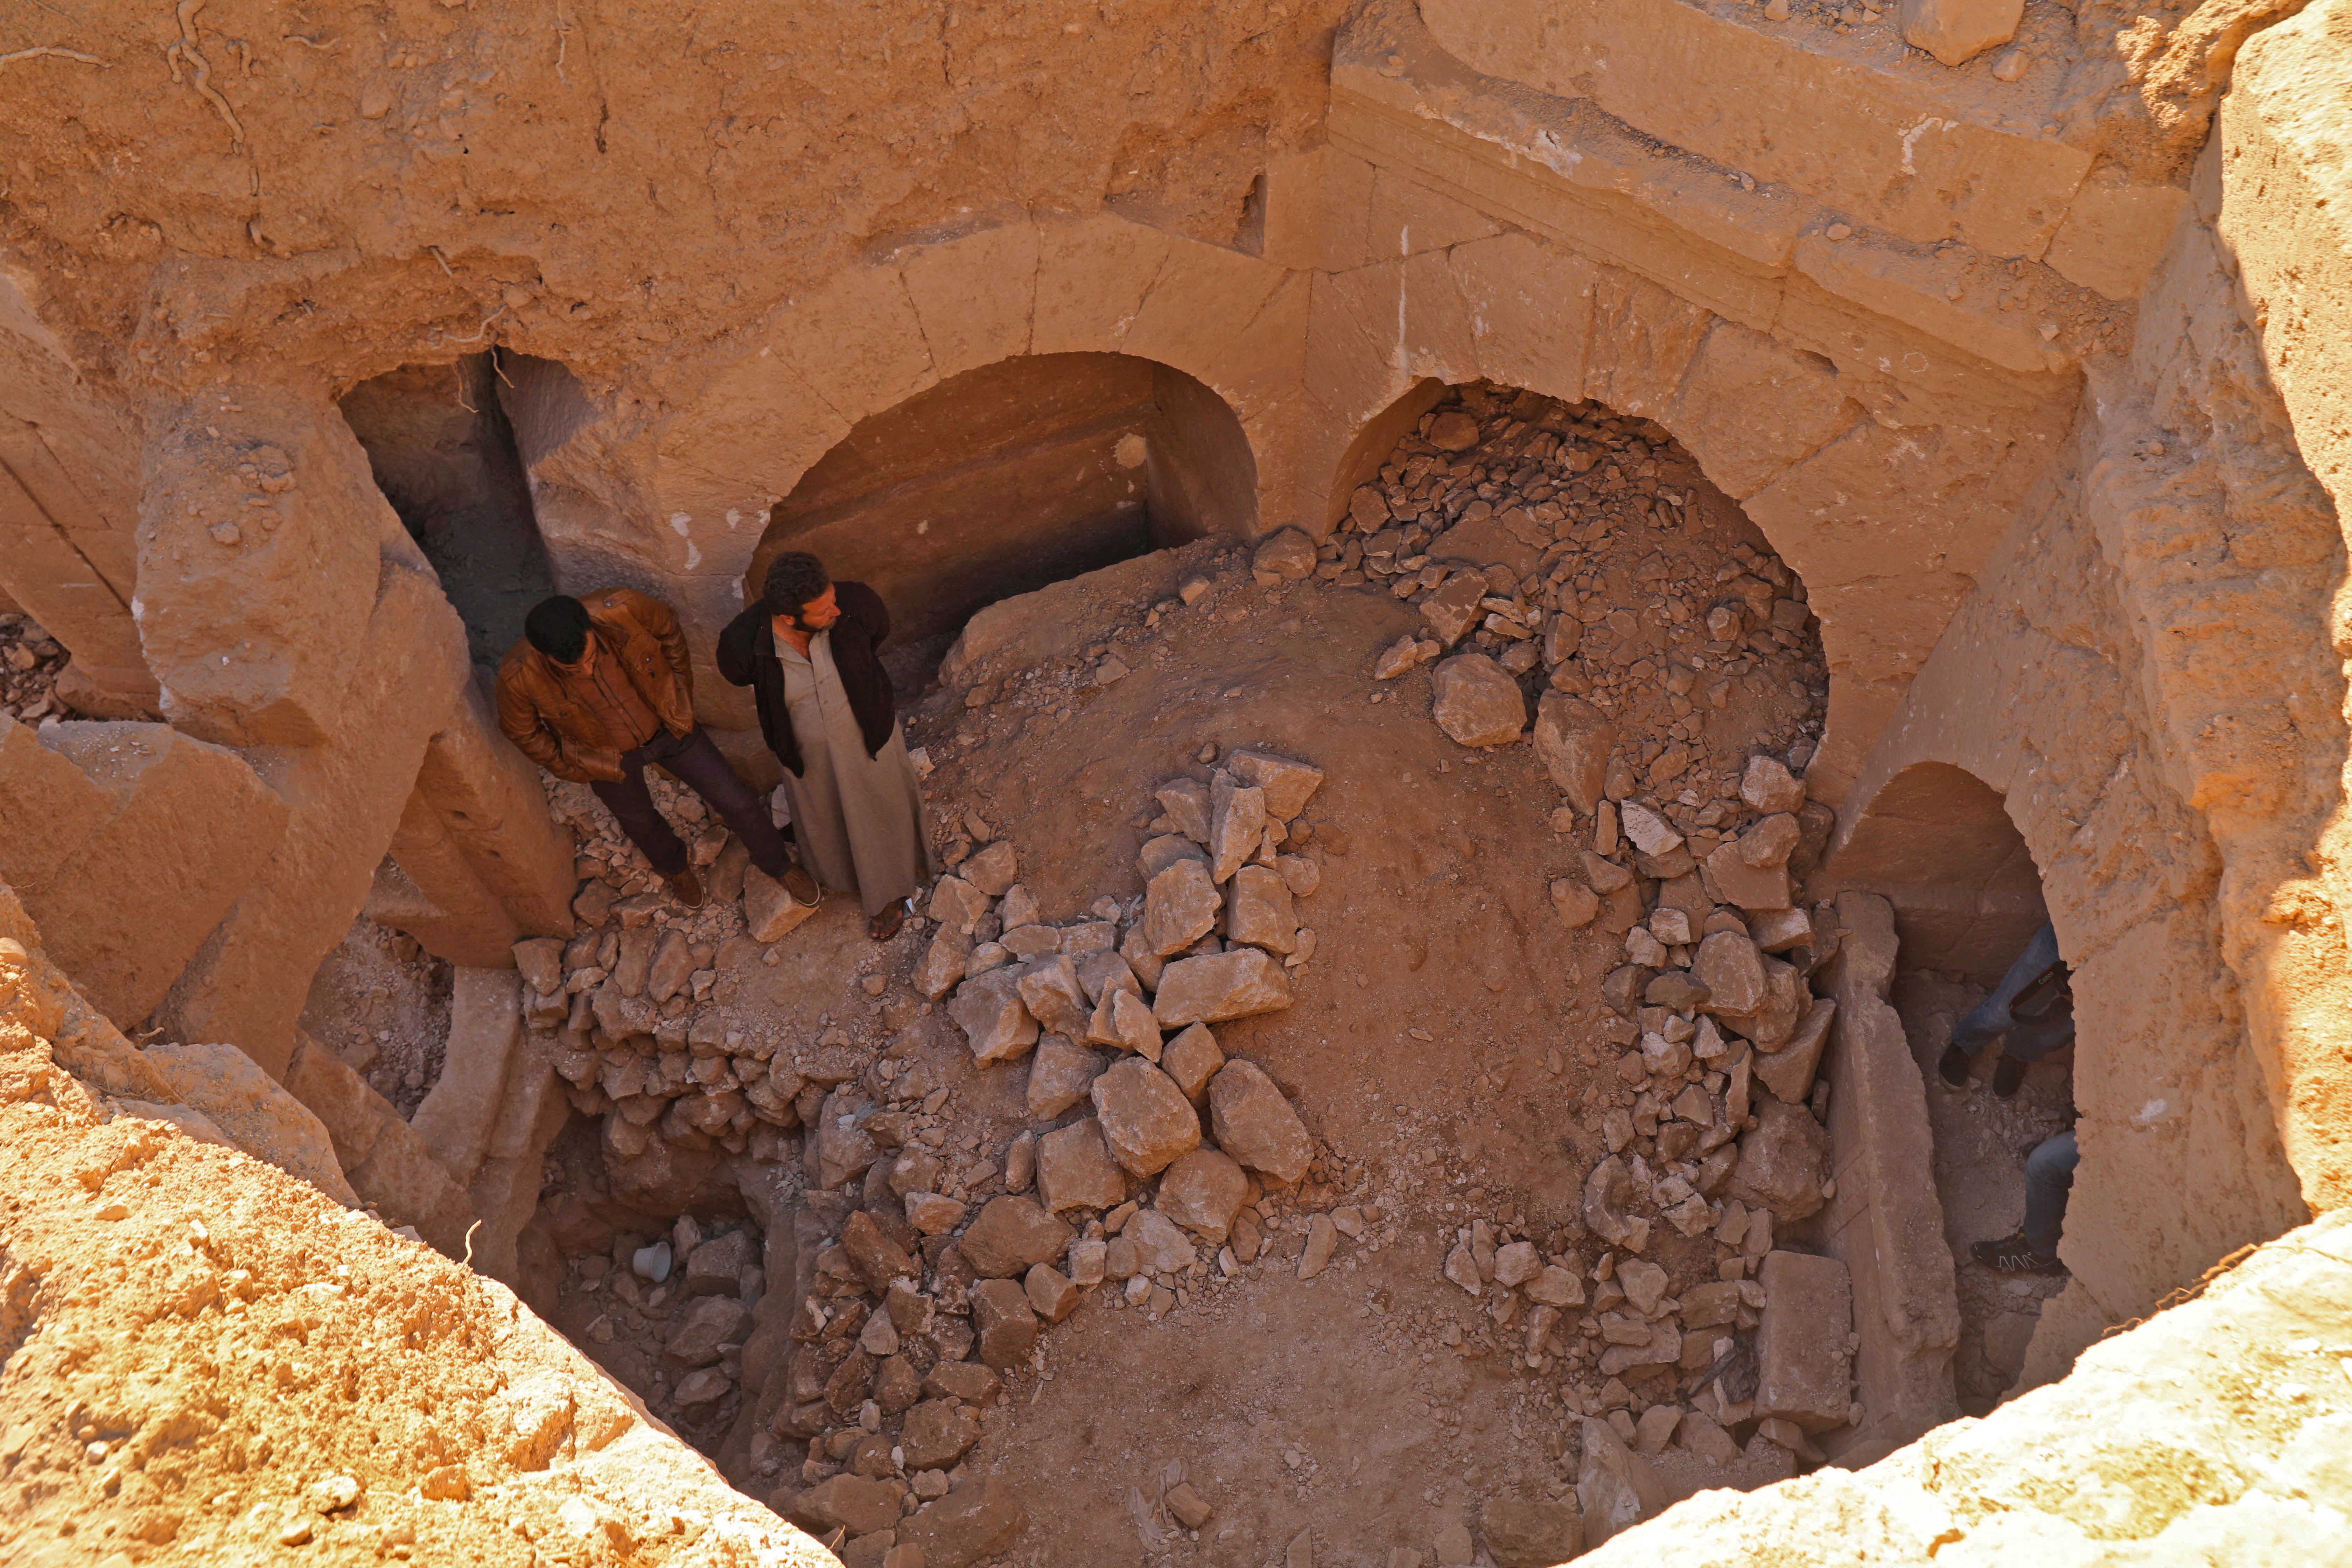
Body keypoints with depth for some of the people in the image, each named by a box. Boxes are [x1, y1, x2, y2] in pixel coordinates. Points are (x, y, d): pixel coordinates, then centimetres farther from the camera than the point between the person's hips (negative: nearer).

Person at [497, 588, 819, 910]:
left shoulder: (621, 610, -36)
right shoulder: (519, 676, -35)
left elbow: (668, 629, -11)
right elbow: (522, 731, -12)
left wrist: (680, 696, -4)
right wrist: (577, 770, -6)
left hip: (666, 727, 0)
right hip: (609, 756, 0)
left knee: (736, 801, 10)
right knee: (640, 821, 28)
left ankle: (779, 865, 40)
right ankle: (674, 867, 63)